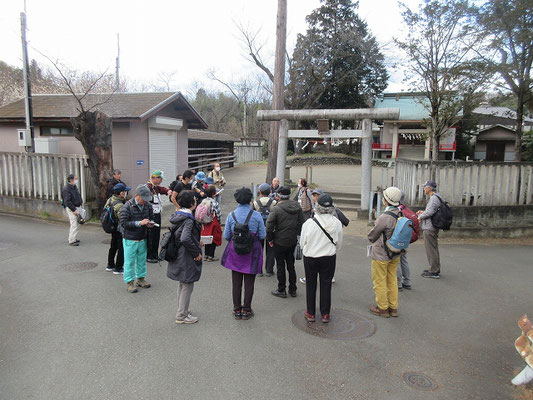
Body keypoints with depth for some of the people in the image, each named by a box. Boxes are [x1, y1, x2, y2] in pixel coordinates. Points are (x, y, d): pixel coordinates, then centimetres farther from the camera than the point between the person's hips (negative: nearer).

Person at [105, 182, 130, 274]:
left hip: (113, 228, 9)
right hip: (120, 230, -9)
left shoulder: (110, 200, -2)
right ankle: (118, 268, 13)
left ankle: (110, 265, 36)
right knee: (122, 249, 4)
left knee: (113, 246, 23)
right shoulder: (120, 205, -30)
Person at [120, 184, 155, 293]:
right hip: (130, 239, -5)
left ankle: (141, 278, 33)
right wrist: (139, 223, -26)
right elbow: (123, 223, -18)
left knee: (142, 260, 17)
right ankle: (129, 282, 17)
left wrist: (150, 223, -9)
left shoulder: (148, 206, 0)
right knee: (129, 261, 5)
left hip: (143, 238, 5)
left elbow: (151, 218, 15)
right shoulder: (127, 206, -15)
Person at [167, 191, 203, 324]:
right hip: (187, 258, -9)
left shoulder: (176, 216, 5)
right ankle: (182, 316, 15)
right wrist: (196, 253, -22)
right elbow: (185, 239, -36)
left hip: (178, 256, 9)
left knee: (182, 285, 22)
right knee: (187, 286, 4)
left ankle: (182, 310, 37)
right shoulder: (188, 220, -23)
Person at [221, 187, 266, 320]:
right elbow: (262, 236, -5)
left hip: (235, 253, 1)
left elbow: (226, 236, 0)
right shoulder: (256, 215, -10)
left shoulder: (231, 215, -6)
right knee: (249, 282, 10)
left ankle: (237, 310, 22)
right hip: (252, 253, -1)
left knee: (236, 282, 12)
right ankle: (246, 310, 19)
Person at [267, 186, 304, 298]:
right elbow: (301, 223, 5)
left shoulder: (276, 209, -17)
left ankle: (281, 290, 16)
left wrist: (270, 239, -3)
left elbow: (269, 226, -17)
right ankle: (293, 290, 25)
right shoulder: (297, 207, -1)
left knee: (280, 266, 7)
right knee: (291, 265, 17)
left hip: (279, 242, -5)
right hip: (293, 241, 5)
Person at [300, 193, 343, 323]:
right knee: (326, 285, 14)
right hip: (329, 259, 2)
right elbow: (338, 243, 1)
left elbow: (302, 242, -6)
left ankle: (310, 313, 23)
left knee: (310, 285, 14)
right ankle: (325, 314, 23)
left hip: (310, 258, -1)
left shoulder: (308, 223, -19)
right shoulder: (337, 223, -12)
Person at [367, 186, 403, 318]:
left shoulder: (384, 218, -29)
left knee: (379, 282, 10)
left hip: (381, 255, -7)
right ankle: (393, 308, 31)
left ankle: (382, 308, 22)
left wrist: (374, 241, 9)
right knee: (392, 280, 20)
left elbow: (371, 236, -14)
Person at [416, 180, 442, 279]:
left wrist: (420, 217, -9)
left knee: (431, 250, -4)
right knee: (434, 249, 17)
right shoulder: (435, 197, 16)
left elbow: (430, 212, -24)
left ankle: (434, 272, 1)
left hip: (429, 228, -11)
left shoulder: (434, 198, -16)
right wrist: (423, 212, 14)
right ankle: (435, 269, 26)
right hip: (432, 227, 11)